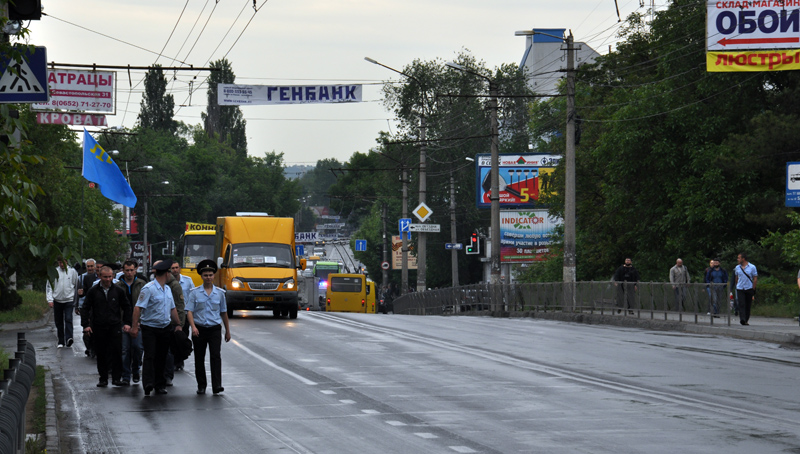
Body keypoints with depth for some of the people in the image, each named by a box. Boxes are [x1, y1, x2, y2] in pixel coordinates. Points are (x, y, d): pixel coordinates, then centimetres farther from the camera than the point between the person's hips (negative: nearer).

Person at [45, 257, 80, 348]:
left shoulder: (72, 271, 2)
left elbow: (77, 285, 8)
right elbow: (49, 286, 5)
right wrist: (50, 299, -4)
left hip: (69, 300, -2)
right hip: (57, 301, 2)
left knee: (68, 319, -17)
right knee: (59, 322, 6)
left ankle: (68, 338, -27)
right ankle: (61, 341, 14)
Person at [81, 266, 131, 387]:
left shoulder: (118, 291, 5)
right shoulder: (93, 291, 3)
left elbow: (126, 307, 13)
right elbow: (85, 308, 7)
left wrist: (127, 323, 4)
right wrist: (85, 325, -2)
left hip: (115, 327, 0)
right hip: (99, 328, 0)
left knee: (117, 353, -7)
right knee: (101, 354, 6)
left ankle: (116, 378, -2)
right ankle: (103, 379, 14)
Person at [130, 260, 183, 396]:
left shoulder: (167, 289, 14)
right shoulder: (148, 288, -12)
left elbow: (172, 308, 24)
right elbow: (138, 307, -16)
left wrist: (178, 324, 24)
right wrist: (134, 326, -21)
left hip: (165, 328, 7)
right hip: (149, 328, -7)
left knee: (161, 357, 8)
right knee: (150, 356, -14)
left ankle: (159, 385, 15)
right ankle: (148, 384, -23)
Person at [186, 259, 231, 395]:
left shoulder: (219, 293, 7)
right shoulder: (195, 292, 1)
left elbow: (223, 312, 15)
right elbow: (189, 311, -4)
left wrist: (228, 331, 18)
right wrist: (193, 327, -20)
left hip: (215, 329, 0)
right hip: (199, 329, 0)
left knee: (216, 356, -13)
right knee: (199, 358, 6)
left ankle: (217, 385, -19)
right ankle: (201, 386, 17)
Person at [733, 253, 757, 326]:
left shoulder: (752, 267, -1)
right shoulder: (737, 268, 10)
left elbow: (755, 279, -1)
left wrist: (753, 289, -5)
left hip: (749, 289, -2)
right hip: (740, 289, 2)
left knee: (748, 305, 4)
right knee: (741, 304, -14)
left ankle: (747, 320, 15)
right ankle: (742, 319, -24)